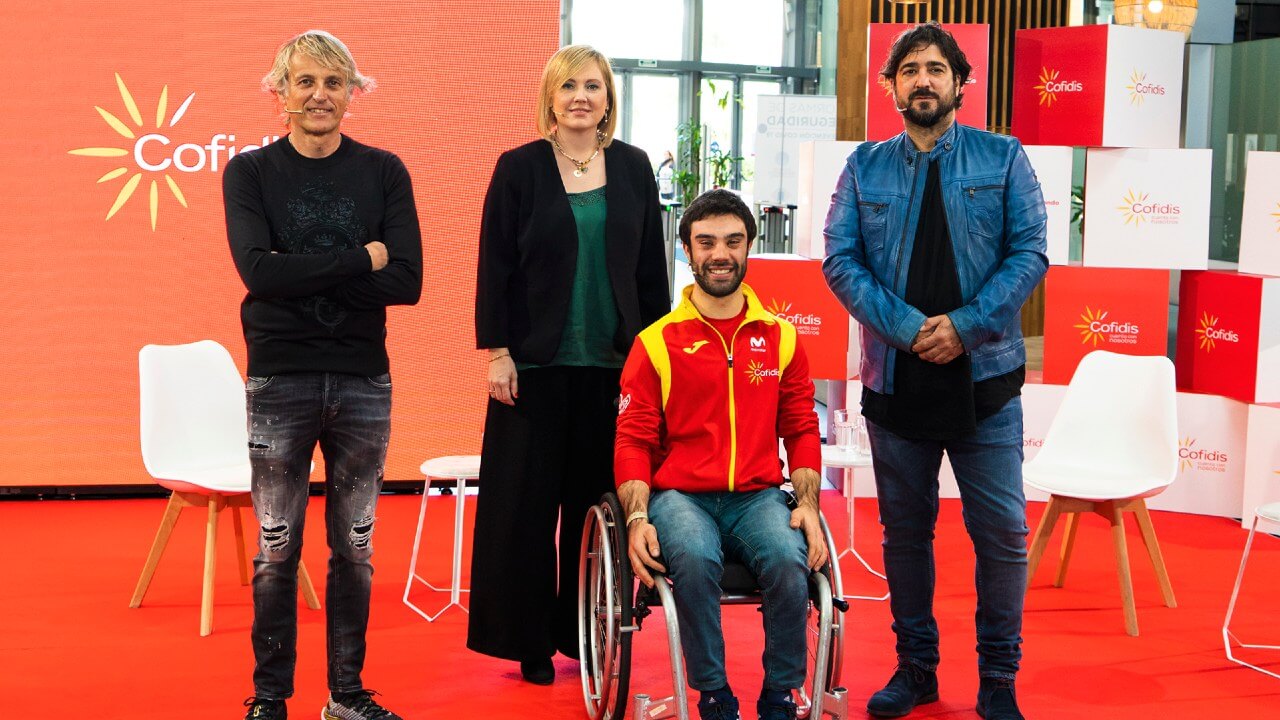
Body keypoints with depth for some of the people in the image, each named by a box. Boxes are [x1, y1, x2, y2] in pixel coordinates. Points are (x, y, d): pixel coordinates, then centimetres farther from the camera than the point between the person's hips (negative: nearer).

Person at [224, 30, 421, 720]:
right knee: (277, 548, 5)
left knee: (353, 546, 10)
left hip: (363, 380, 2)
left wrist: (302, 274, -14)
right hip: (280, 380, -1)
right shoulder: (249, 172, 0)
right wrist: (361, 259, -14)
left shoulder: (383, 172, 3)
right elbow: (257, 269, -16)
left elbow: (407, 281, -9)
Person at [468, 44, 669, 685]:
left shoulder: (633, 168, 7)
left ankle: (586, 634, 18)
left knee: (599, 503, 6)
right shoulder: (519, 168, -1)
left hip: (614, 364, 2)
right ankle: (529, 642, 14)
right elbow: (494, 266, -2)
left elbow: (651, 268, 10)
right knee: (525, 504, 3)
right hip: (536, 364, -2)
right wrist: (496, 350, -8)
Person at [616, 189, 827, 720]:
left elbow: (802, 431, 14)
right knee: (696, 559, -34)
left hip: (759, 497, 2)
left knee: (789, 562, -29)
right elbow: (633, 441, 3)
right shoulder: (657, 342, 3)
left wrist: (807, 504, -2)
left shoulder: (780, 339, 10)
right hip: (681, 496, -2)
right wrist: (637, 519, -12)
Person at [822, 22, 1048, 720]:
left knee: (1002, 531, -1)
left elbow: (1029, 252, -3)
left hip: (984, 377, -1)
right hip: (895, 377, 2)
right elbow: (841, 260, -2)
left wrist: (964, 324, -15)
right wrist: (908, 327, -15)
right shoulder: (865, 167, 7)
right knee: (905, 530, 11)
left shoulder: (1003, 159, 4)